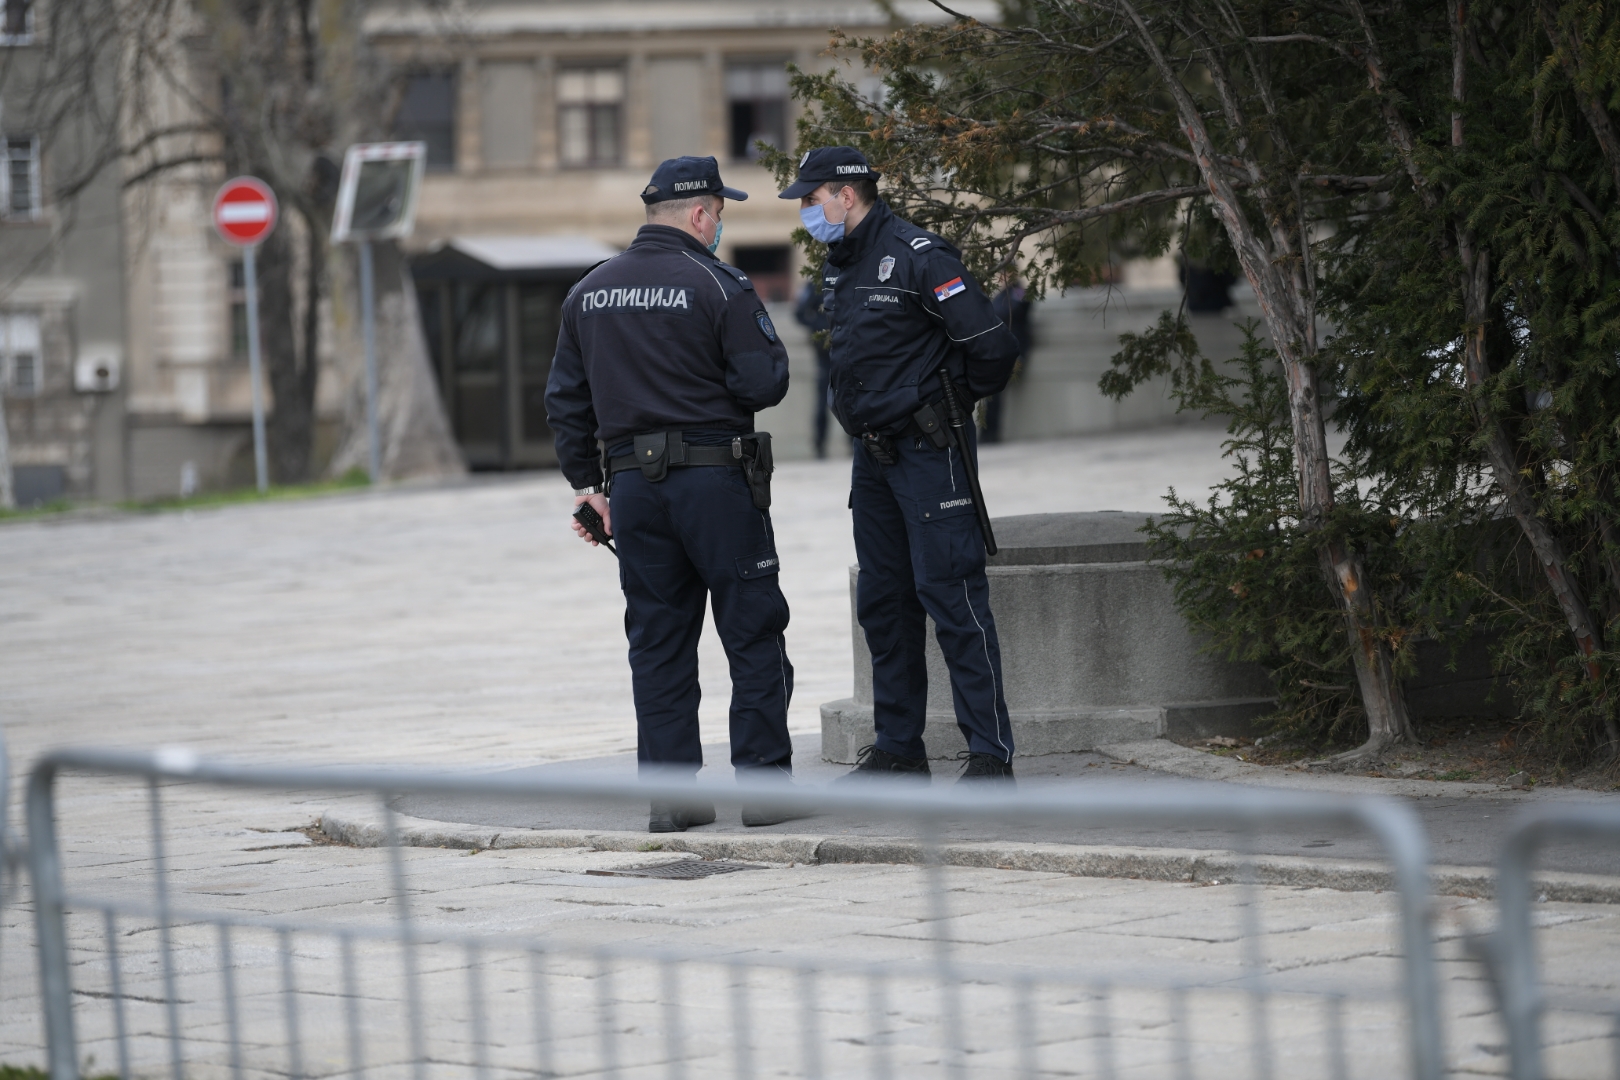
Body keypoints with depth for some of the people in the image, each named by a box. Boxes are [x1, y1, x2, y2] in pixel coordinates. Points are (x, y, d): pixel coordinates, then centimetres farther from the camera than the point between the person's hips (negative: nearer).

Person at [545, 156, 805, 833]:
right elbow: (765, 383, -11)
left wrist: (586, 482, 19)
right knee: (754, 635, 3)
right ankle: (764, 783, 1)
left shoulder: (588, 293, 10)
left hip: (633, 482, 5)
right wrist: (763, 341, 10)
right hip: (716, 478, -5)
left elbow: (565, 398, 13)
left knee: (658, 643, 8)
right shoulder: (716, 286, -9)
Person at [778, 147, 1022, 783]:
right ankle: (899, 749, 19)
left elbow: (992, 346, -17)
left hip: (927, 450, -9)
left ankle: (991, 754, -8)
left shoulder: (917, 257, -15)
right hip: (872, 453, 9)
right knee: (883, 603, 12)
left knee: (951, 597, -9)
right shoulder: (838, 268, 12)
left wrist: (957, 399, -2)